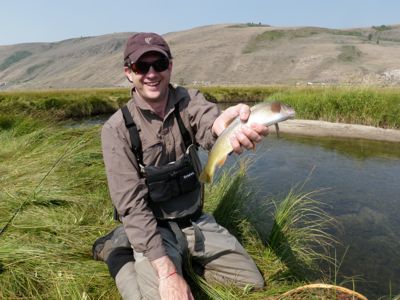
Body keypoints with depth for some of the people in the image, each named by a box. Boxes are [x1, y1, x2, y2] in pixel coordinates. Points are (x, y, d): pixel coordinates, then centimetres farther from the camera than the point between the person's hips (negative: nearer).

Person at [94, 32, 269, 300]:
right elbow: (132, 205, -19)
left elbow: (209, 130, -32)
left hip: (196, 221, 4)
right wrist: (167, 271, -26)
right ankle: (118, 253, 3)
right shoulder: (117, 129, -16)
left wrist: (222, 125, -58)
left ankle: (186, 257, 22)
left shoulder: (189, 101, -8)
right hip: (154, 229, -3)